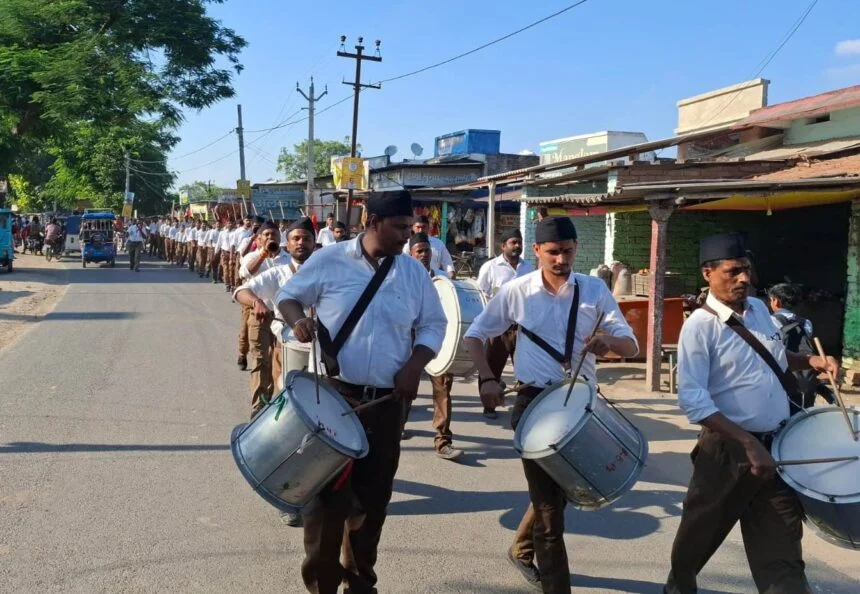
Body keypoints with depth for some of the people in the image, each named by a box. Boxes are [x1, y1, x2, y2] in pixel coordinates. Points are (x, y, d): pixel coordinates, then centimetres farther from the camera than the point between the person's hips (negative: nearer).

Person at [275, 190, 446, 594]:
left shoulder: (414, 272, 4)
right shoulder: (329, 261, -5)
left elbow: (433, 325, 10)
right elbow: (287, 295, 6)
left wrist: (415, 365, -6)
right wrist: (298, 319, -17)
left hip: (387, 402, 3)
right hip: (334, 395, -3)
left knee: (374, 497, 13)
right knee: (330, 494, 0)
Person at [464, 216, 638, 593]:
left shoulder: (594, 289, -2)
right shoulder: (516, 291, -4)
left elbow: (631, 345, -4)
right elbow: (475, 334, 6)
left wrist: (610, 342, -27)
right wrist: (487, 378, -9)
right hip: (535, 404, -3)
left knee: (560, 489, 18)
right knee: (549, 498, -1)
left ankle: (522, 550, 45)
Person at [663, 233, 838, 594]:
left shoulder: (758, 309, 5)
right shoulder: (700, 326, -17)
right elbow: (693, 401, -24)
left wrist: (810, 361, 1)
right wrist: (748, 442, -27)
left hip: (778, 444, 5)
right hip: (729, 450, -5)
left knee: (781, 542, 8)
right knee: (701, 532, 15)